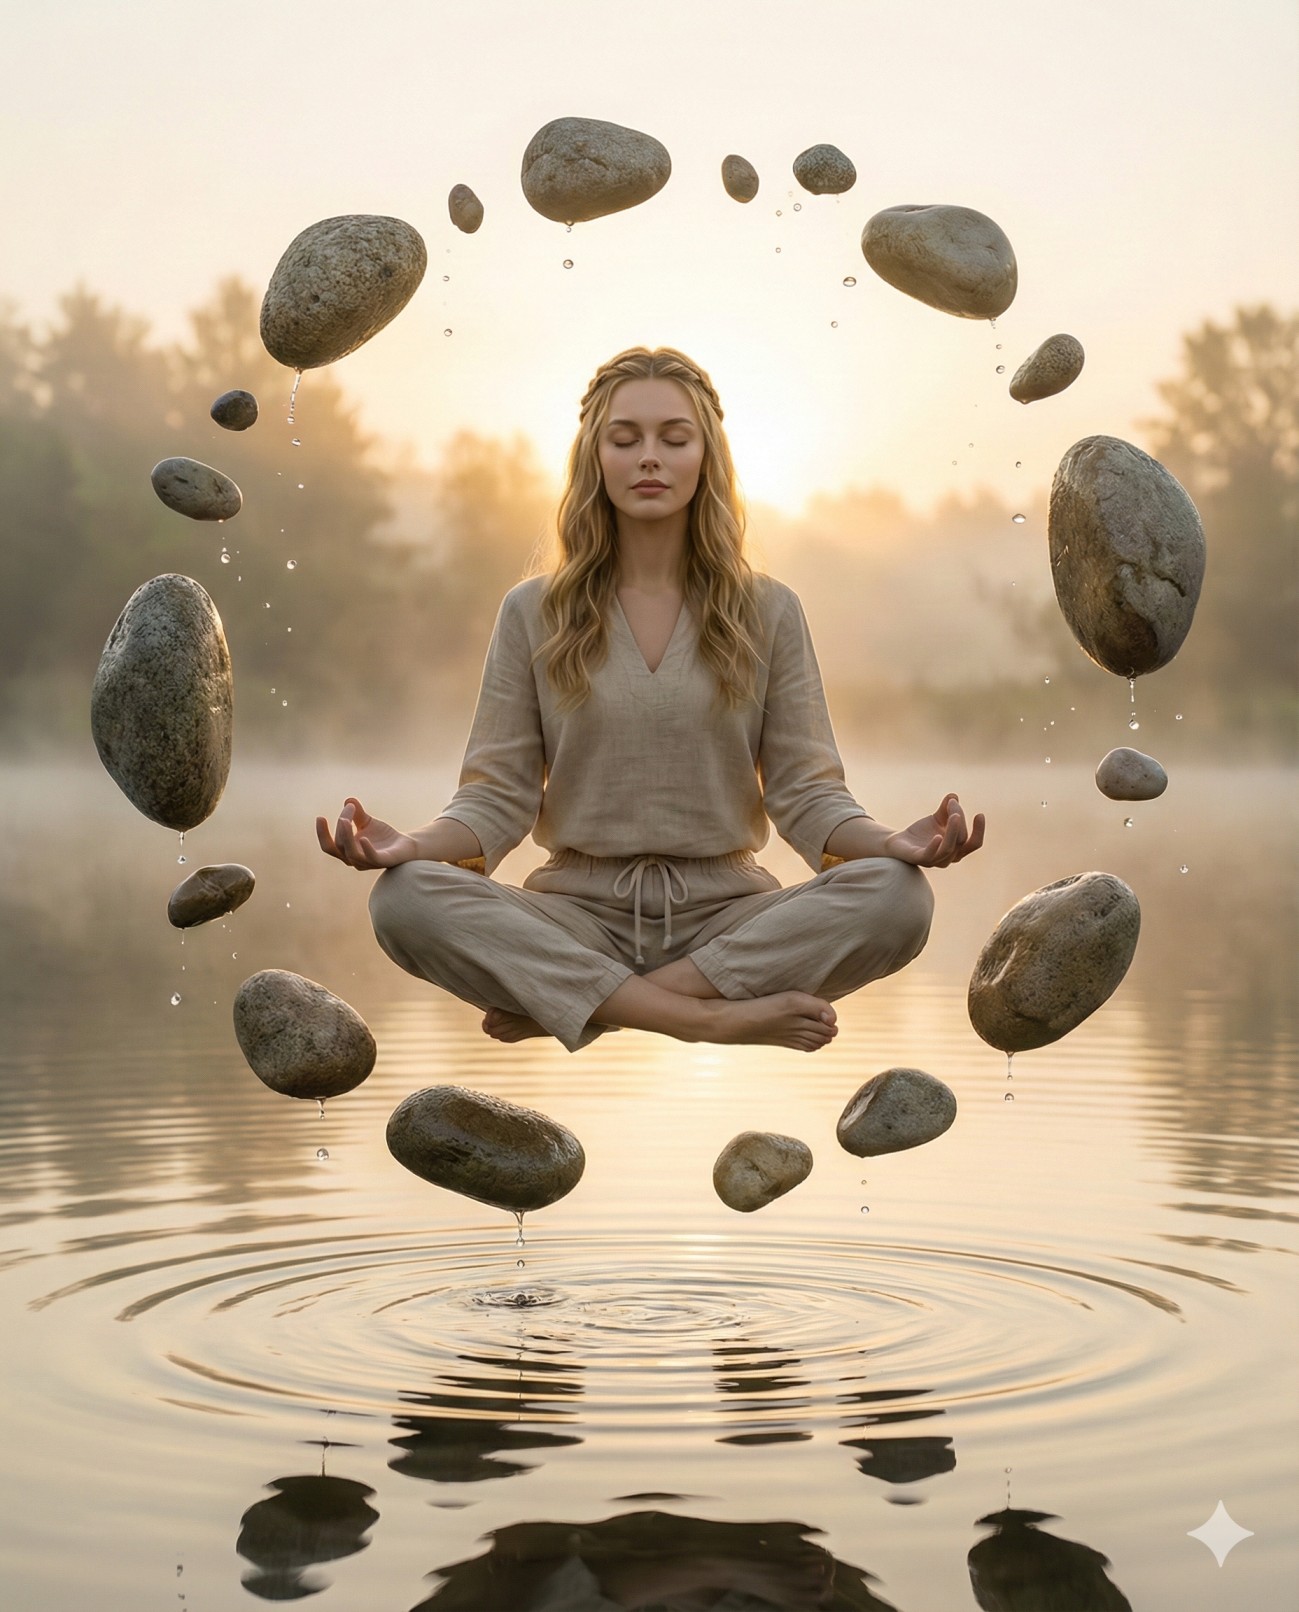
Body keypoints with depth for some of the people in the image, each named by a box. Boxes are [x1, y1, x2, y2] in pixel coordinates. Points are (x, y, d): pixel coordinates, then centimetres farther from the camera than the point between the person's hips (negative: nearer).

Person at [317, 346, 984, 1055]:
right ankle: (715, 1016, -29)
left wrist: (894, 842, -20)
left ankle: (550, 1005, -24)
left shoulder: (768, 612, 7)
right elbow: (498, 795, 2)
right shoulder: (533, 613, 7)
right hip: (579, 909, -1)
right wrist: (413, 843, -20)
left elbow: (806, 791, 2)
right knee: (406, 898, -29)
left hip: (723, 910, 1)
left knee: (897, 896, -29)